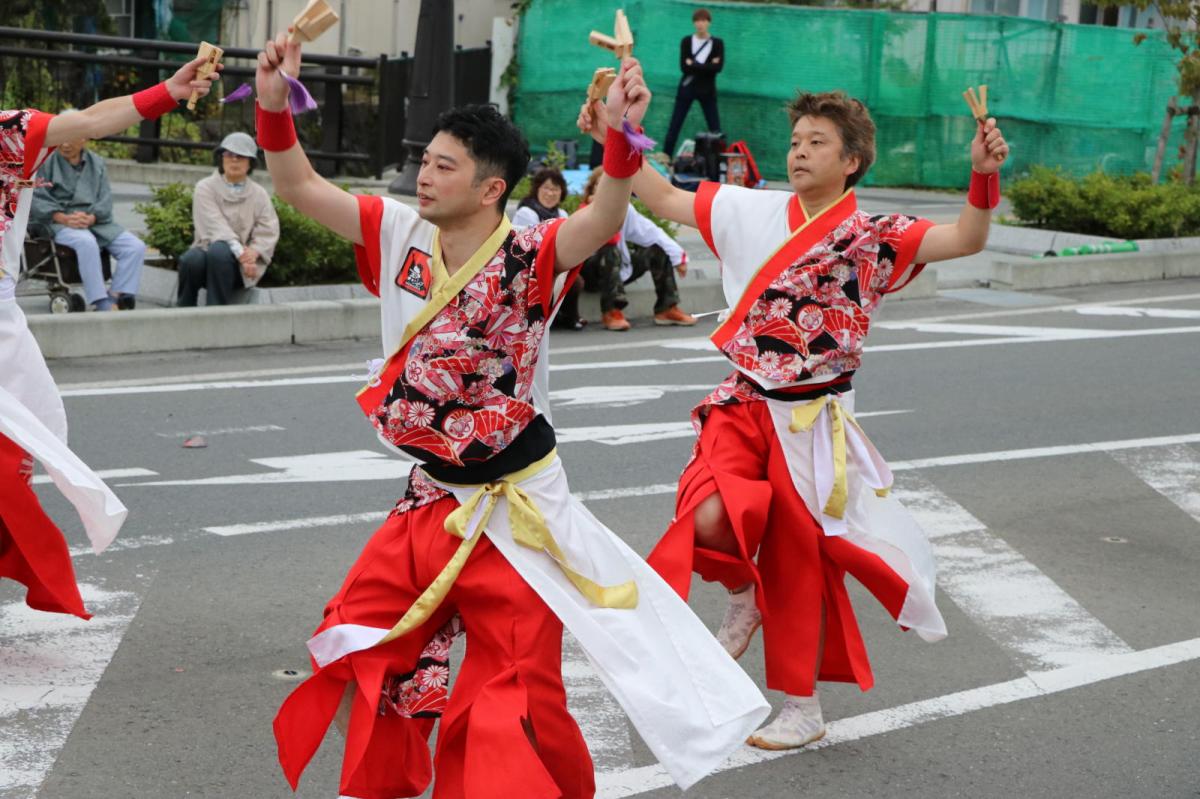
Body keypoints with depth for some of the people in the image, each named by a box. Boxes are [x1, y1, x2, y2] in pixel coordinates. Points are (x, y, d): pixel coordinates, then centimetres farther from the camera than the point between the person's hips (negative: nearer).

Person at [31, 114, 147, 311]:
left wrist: (90, 218, -15)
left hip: (95, 221, 5)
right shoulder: (46, 161, 4)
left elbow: (105, 200, 7)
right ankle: (102, 304, -39)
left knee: (136, 246, -17)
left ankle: (116, 297, -25)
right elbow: (36, 199, -5)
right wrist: (64, 218, -21)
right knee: (86, 242, -38)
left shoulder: (97, 163, 16)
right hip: (59, 222, -5)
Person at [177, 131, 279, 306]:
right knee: (192, 259, -36)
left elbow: (268, 232, 0)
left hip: (241, 266, 0)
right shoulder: (206, 188, 4)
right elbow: (214, 225, -11)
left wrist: (253, 252, -22)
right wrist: (238, 250, -26)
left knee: (219, 252, -35)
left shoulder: (259, 194, 10)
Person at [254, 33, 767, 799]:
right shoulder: (401, 236, -1)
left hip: (513, 512, -6)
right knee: (367, 657, 15)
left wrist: (622, 137, -52)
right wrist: (275, 105, -12)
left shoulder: (528, 259, -16)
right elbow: (300, 187, 2)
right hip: (429, 504, 6)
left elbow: (602, 220, -35)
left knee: (516, 701, -2)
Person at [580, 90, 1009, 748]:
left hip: (812, 419, -2)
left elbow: (964, 240, -20)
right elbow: (664, 199, 10)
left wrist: (983, 176, -37)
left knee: (797, 561, 5)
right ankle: (743, 597, 14)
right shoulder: (753, 211, 4)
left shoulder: (874, 236, -7)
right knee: (709, 520, -23)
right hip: (744, 405, 2)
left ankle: (802, 710, 25)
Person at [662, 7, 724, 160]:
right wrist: (708, 66, -16)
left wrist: (694, 65, -16)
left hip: (707, 90, 0)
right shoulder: (686, 41, 0)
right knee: (674, 127, 0)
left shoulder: (717, 43, -1)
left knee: (715, 128, -1)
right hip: (687, 88, 0)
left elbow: (719, 67, -14)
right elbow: (683, 67, -11)